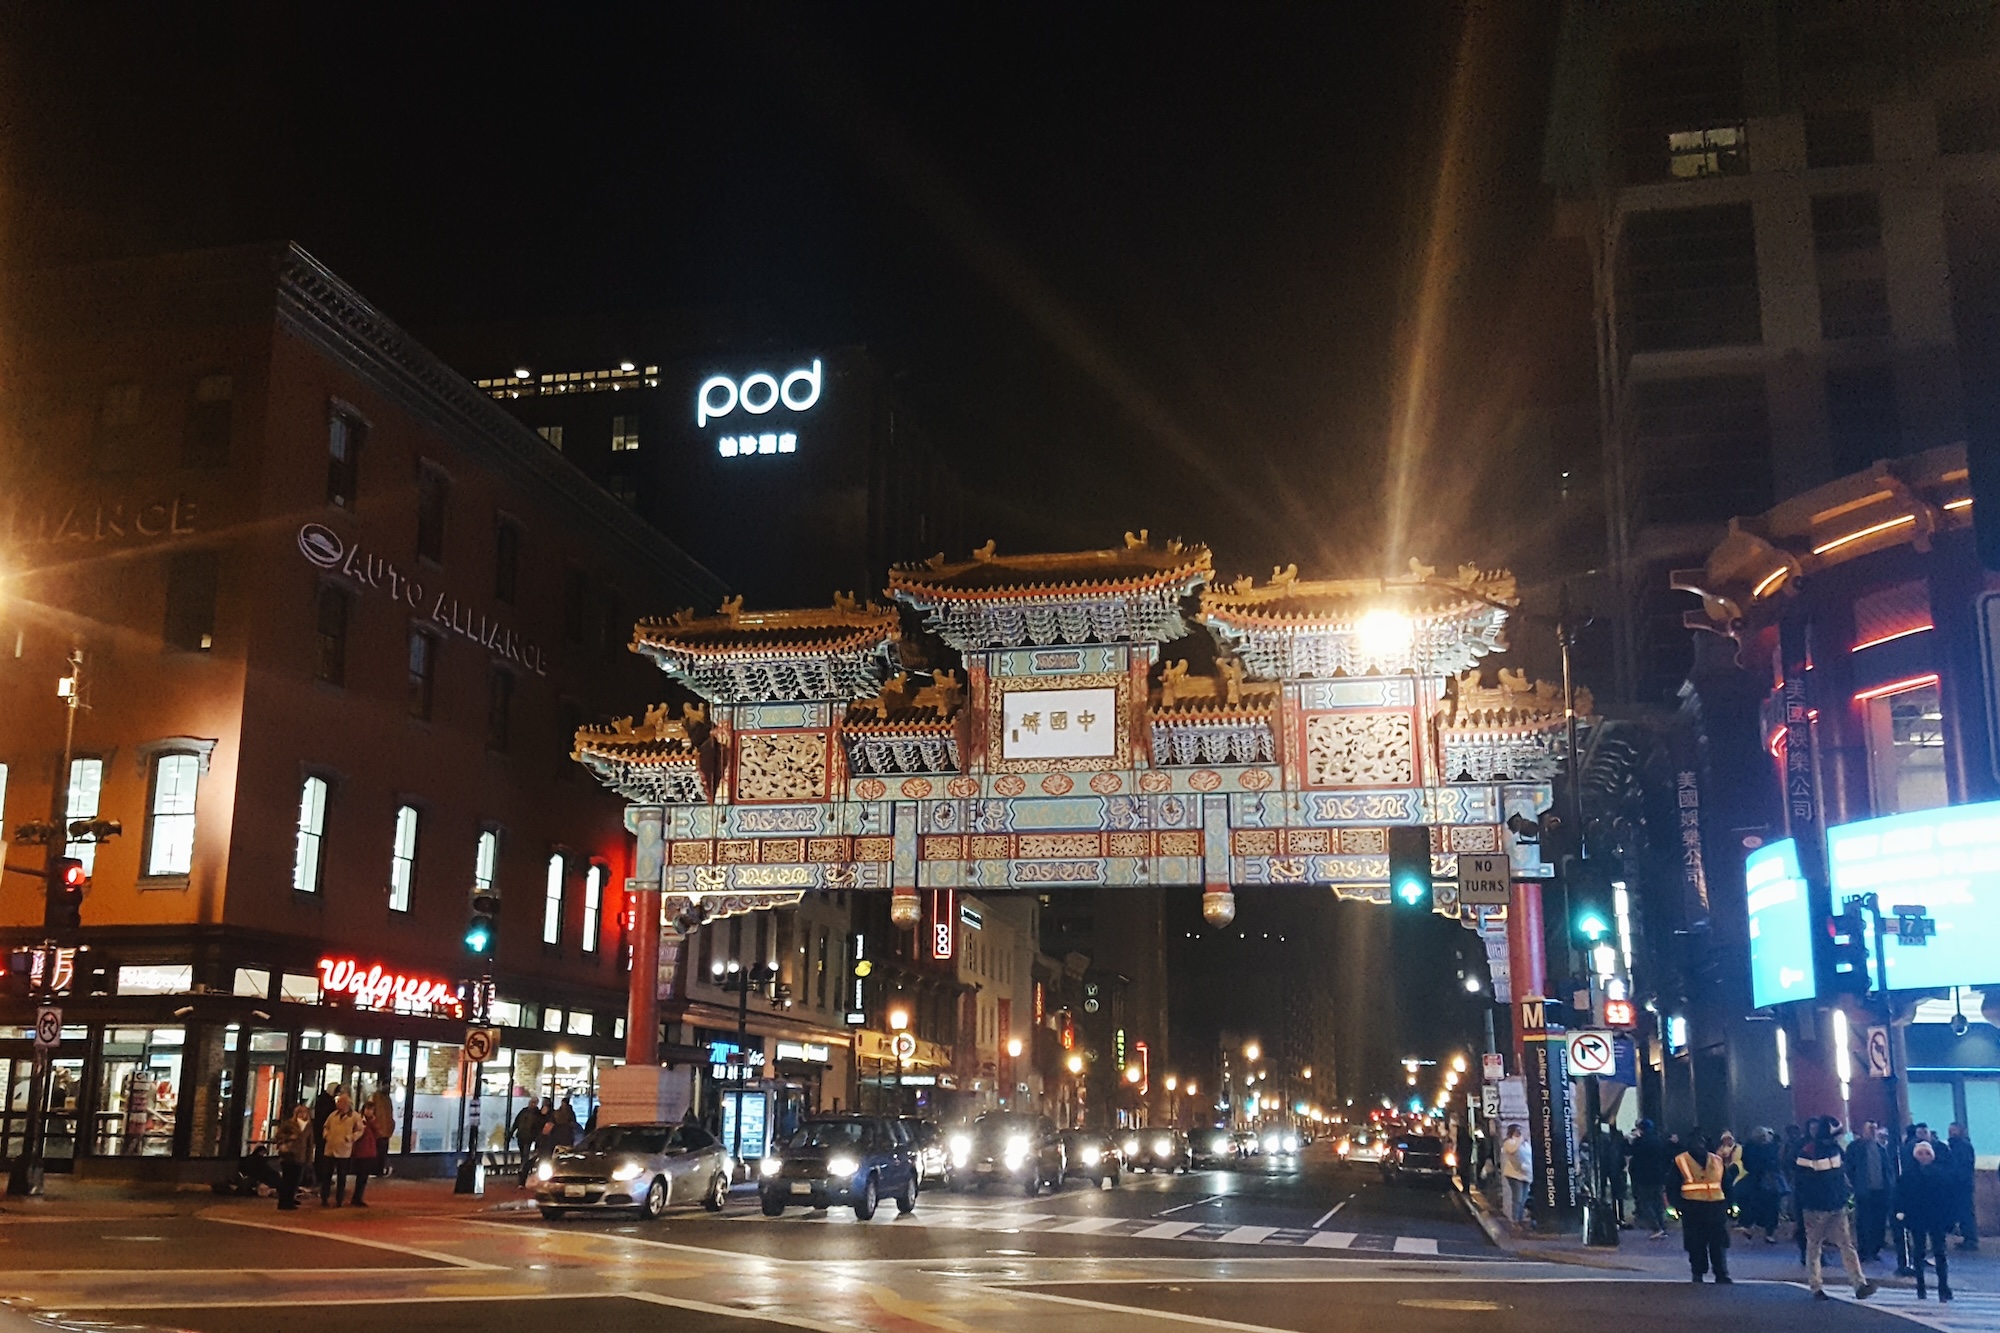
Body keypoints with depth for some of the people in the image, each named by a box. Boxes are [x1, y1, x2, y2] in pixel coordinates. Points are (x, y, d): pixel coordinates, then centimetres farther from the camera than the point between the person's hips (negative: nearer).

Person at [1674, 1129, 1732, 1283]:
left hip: (1716, 1207, 2)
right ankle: (1697, 1275, 11)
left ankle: (1722, 1275, 6)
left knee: (1719, 1244, 1)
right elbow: (1674, 1186, 0)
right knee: (1695, 1245, 2)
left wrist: (1729, 1204, 7)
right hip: (1692, 1209, -2)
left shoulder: (1718, 1160, 10)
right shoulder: (1680, 1161, 1)